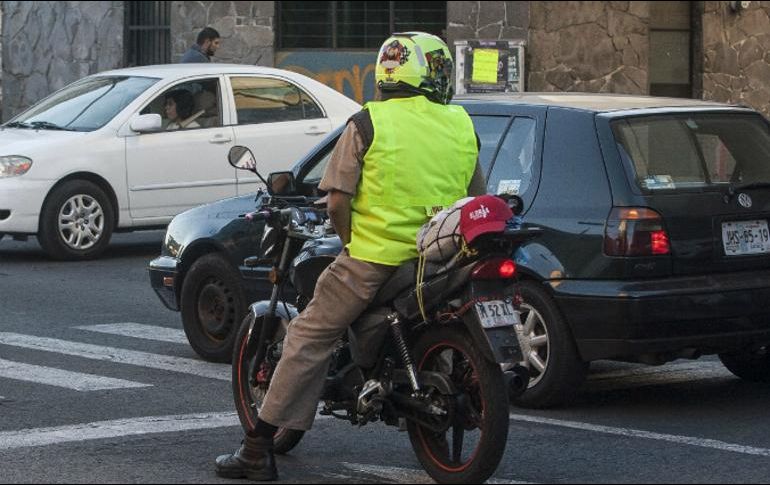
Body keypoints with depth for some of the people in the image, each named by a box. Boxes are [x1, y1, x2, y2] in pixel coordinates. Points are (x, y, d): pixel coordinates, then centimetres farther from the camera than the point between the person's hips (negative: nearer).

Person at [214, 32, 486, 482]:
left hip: (374, 258, -4)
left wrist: (352, 242, 8)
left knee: (309, 340, 4)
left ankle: (260, 448, 1)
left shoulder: (367, 124, -4)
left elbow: (338, 200, -8)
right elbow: (477, 198, 15)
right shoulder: (462, 125, 8)